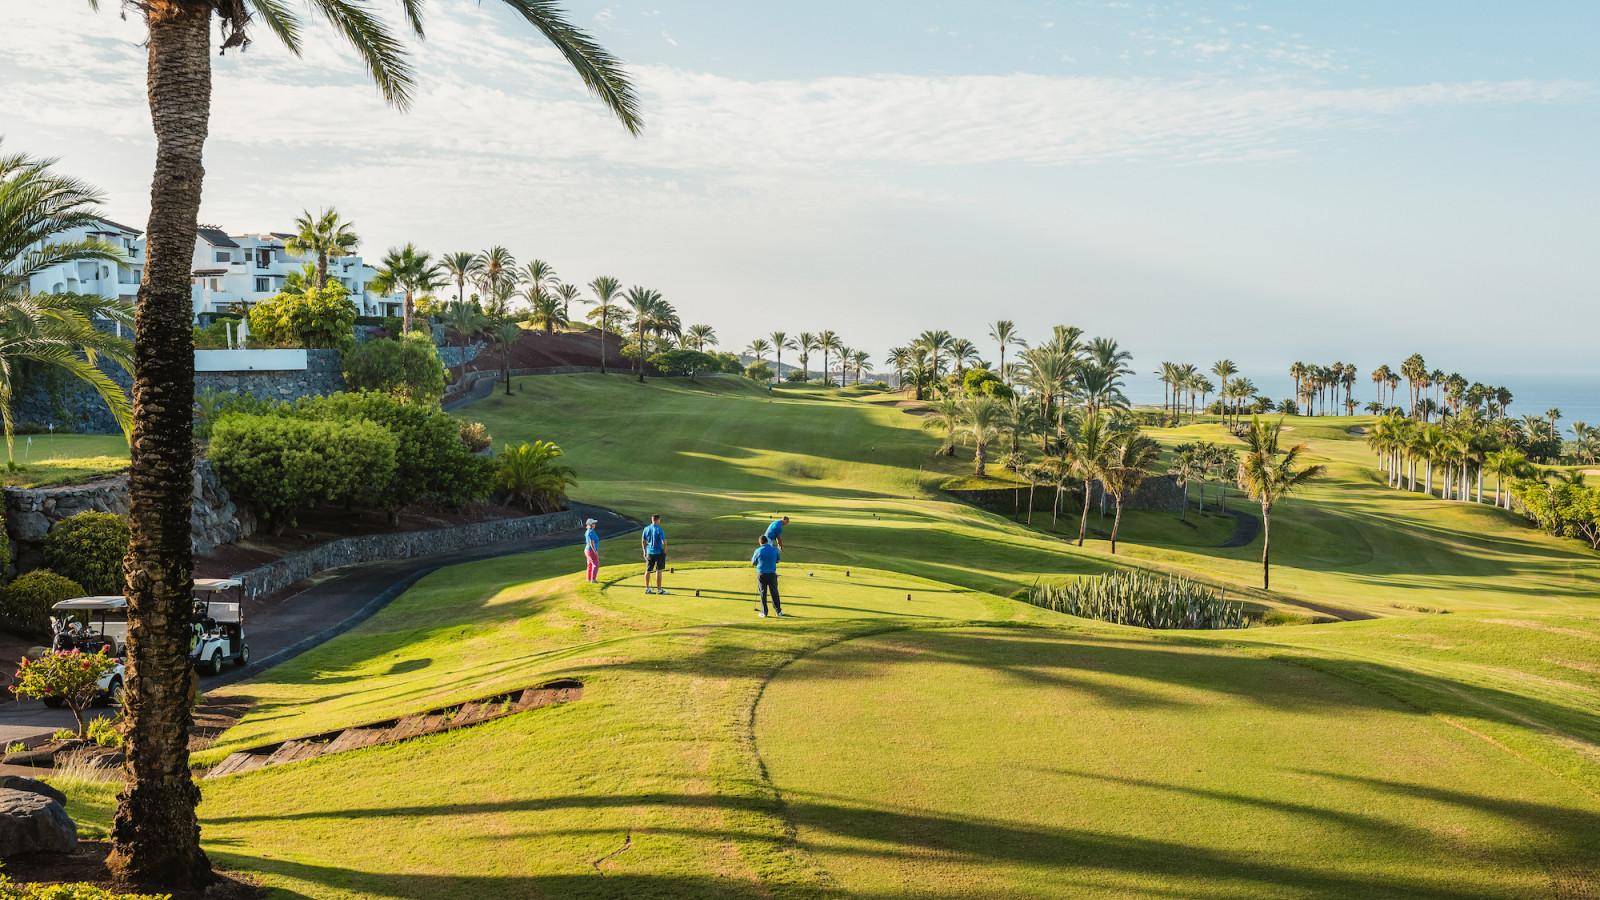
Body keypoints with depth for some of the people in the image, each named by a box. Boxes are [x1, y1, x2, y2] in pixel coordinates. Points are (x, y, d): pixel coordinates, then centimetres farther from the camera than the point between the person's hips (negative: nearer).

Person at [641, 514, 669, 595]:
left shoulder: (646, 529, 2)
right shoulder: (659, 529, -14)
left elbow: (643, 541, 9)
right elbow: (664, 542, -16)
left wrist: (644, 551, 19)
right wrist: (665, 551, -3)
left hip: (649, 552, 5)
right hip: (659, 552, -5)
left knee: (648, 571, 11)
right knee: (658, 571, 0)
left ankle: (647, 589, 17)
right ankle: (659, 589, 3)